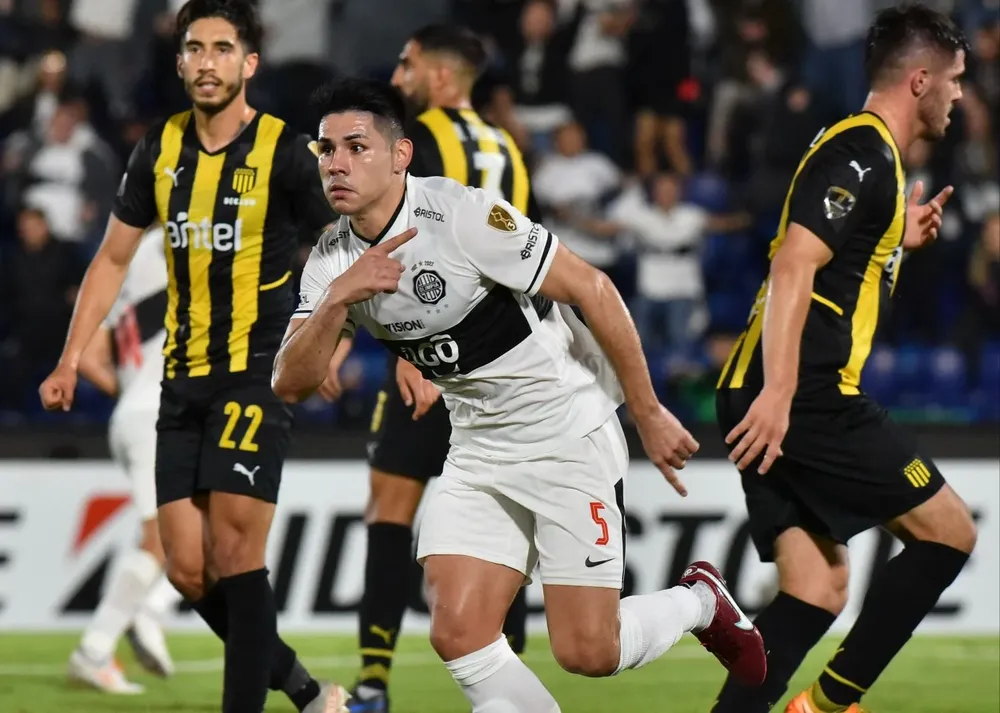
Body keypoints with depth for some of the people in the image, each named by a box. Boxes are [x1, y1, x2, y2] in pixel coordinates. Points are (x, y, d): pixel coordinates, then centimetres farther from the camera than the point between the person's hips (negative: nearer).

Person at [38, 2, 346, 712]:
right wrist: (71, 359, 14)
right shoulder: (161, 149, 8)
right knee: (189, 570, 2)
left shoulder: (285, 150, -7)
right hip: (184, 377, 6)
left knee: (234, 556, -14)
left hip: (259, 370, -6)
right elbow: (114, 258, 19)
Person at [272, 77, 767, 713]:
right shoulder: (332, 262, -2)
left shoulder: (463, 215, -21)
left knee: (587, 652, -7)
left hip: (569, 437, -6)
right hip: (479, 447, 6)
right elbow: (291, 384, -8)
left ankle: (699, 602, 25)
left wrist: (649, 413, -12)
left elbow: (592, 288, -17)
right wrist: (338, 300, -25)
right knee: (458, 636, -10)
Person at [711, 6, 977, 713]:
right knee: (948, 531, -2)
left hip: (777, 400, 10)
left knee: (819, 591, 6)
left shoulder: (866, 151, 21)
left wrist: (899, 240, 24)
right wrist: (778, 393, -28)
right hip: (805, 395, -10)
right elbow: (793, 264, -22)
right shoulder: (863, 152, -10)